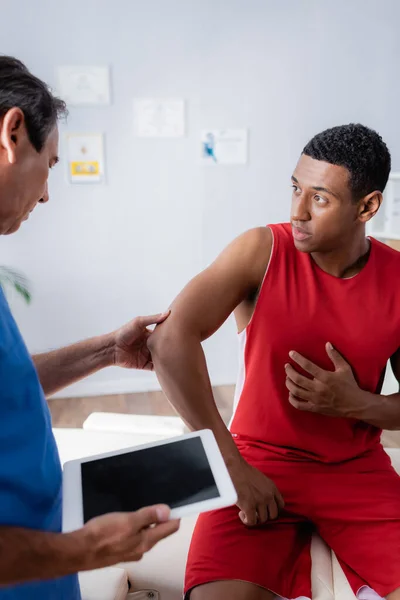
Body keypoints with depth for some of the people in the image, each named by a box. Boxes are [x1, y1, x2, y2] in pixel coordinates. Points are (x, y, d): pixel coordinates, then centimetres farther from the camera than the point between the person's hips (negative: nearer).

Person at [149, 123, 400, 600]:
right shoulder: (261, 251, -13)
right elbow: (171, 339, -26)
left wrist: (357, 404, -17)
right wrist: (234, 466, -24)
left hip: (358, 470, 3)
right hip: (259, 462, -2)